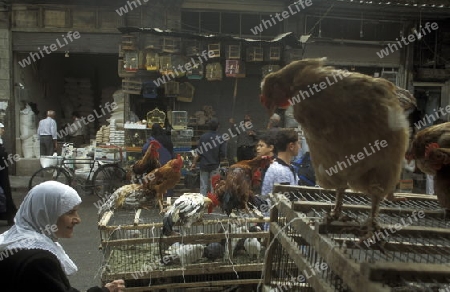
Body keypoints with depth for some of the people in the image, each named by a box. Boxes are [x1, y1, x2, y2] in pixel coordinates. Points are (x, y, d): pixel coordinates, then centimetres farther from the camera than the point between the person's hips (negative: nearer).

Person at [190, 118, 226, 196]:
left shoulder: (203, 137, -4)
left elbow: (198, 152, -4)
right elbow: (223, 154, -11)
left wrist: (194, 163, 4)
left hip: (204, 165, 1)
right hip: (215, 165, -1)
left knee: (203, 186, 9)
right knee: (213, 186, 7)